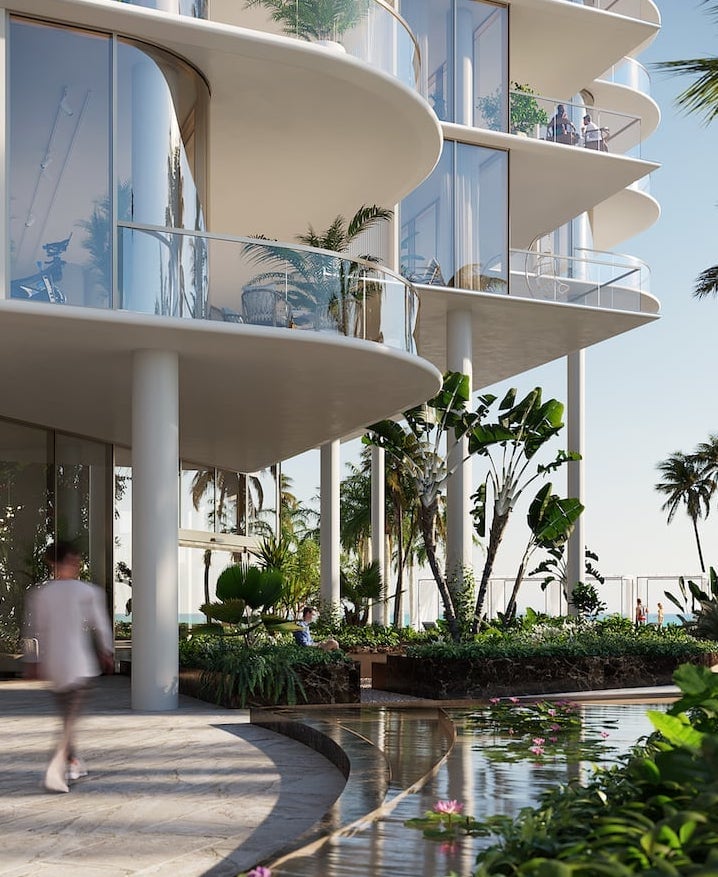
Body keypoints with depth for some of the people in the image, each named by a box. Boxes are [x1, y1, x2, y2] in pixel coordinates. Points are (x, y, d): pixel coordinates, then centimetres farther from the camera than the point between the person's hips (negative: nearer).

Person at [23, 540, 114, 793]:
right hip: (79, 663, -4)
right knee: (72, 718, -4)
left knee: (66, 715, 19)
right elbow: (101, 625, 3)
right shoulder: (88, 591, -5)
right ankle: (56, 767, -21)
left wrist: (32, 662, 14)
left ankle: (73, 763, 29)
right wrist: (106, 653, 17)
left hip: (52, 665, 4)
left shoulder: (38, 593, 2)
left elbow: (33, 630, 5)